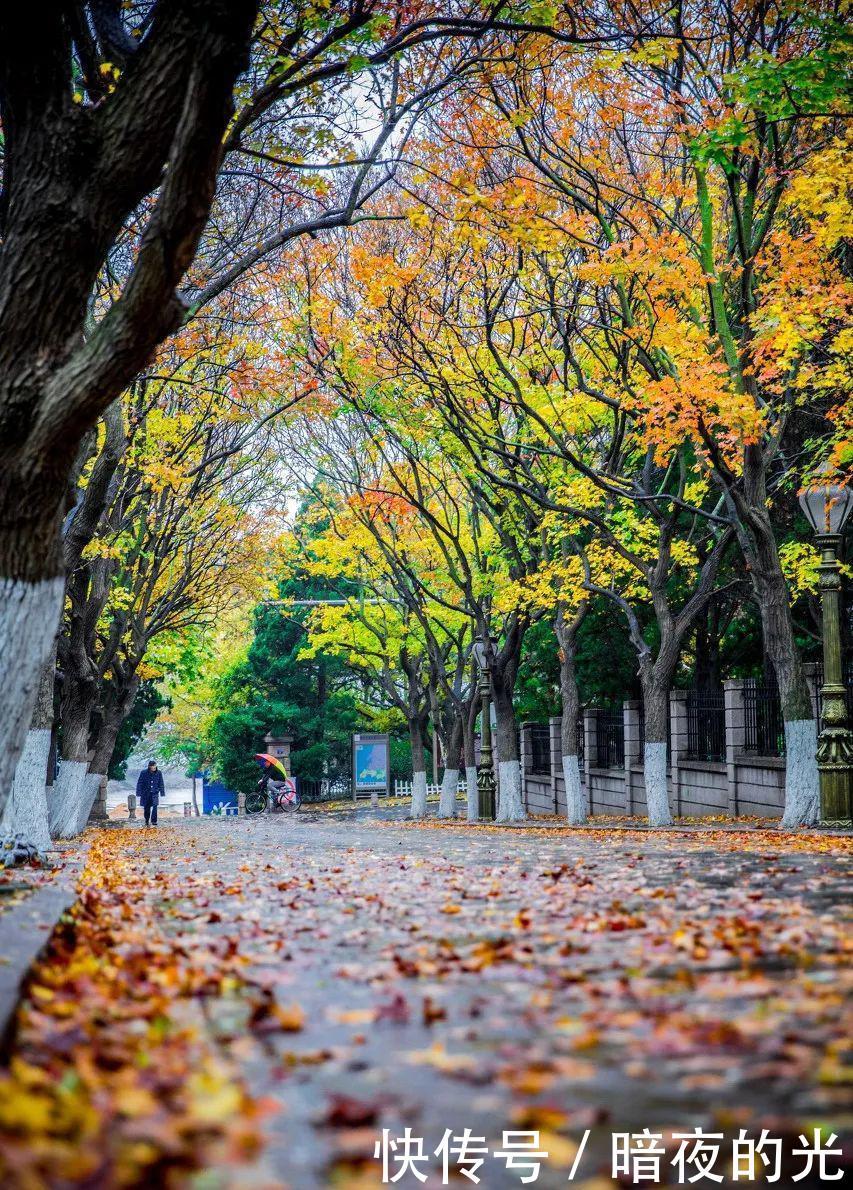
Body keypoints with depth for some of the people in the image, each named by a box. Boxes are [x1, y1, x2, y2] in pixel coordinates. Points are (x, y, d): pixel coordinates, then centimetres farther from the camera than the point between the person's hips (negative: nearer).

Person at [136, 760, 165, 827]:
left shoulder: (159, 773, -3)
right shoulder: (144, 773, -9)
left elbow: (161, 784, 6)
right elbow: (139, 783, -4)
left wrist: (162, 793, 6)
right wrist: (139, 793, -6)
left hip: (154, 793, 0)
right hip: (146, 793, 0)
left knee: (154, 806, -17)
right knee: (147, 808, 8)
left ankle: (154, 822, -15)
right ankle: (147, 821, 28)